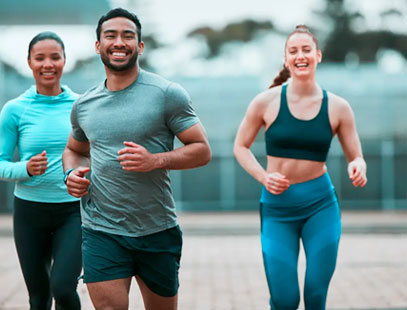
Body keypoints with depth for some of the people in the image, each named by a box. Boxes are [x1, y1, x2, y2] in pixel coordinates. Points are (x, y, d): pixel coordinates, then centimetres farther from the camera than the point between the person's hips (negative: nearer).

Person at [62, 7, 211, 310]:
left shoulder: (168, 94, -5)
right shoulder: (84, 105, 7)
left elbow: (202, 151, -5)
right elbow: (74, 150, 25)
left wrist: (155, 160, -22)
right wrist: (72, 173, 2)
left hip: (158, 231, -1)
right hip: (101, 231, 1)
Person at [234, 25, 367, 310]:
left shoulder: (338, 107, -1)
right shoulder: (267, 102, -5)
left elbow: (356, 157, 5)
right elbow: (241, 147, 5)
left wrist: (358, 168, -19)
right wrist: (263, 177, -11)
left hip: (321, 204, 1)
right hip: (277, 209, -1)